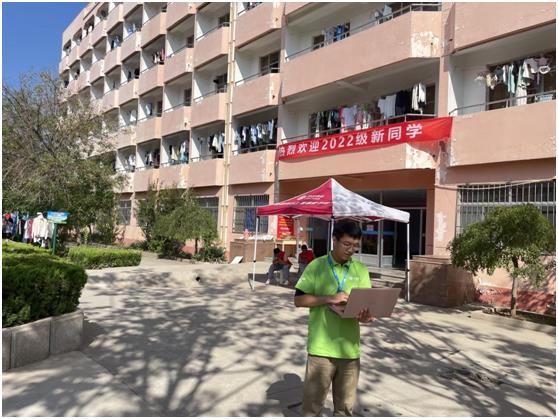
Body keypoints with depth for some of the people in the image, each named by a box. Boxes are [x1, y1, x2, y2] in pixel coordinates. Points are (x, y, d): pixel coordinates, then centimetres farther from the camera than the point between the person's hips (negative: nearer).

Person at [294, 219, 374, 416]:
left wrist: (366, 315, -18)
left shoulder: (361, 270, 4)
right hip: (321, 346, -3)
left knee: (345, 404, 17)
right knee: (313, 402, 9)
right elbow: (299, 299, -7)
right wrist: (330, 298, -18)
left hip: (350, 347, 3)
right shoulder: (316, 266, -5)